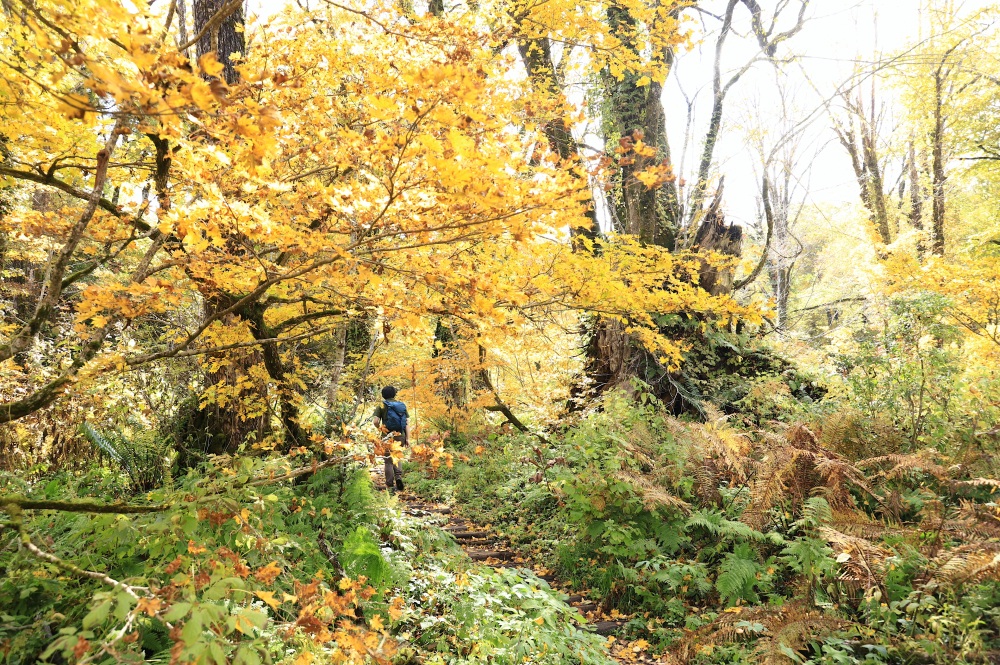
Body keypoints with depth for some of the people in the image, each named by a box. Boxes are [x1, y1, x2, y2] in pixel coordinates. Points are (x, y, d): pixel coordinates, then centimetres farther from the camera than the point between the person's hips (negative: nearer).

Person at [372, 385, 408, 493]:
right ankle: (399, 476, -2)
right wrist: (407, 438, 3)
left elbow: (376, 421, -11)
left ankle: (390, 486, 7)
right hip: (400, 436, 3)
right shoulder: (402, 405, 8)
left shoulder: (382, 406, 0)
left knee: (389, 461, 7)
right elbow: (407, 423, 3)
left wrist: (380, 428, 10)